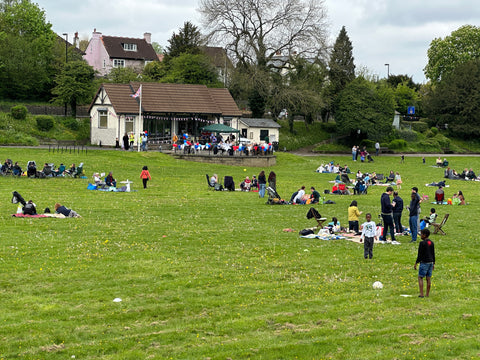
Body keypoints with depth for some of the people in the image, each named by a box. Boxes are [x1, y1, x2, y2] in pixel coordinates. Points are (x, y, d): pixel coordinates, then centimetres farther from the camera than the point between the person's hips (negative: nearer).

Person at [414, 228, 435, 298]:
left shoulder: (422, 243, -14)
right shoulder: (431, 243, 8)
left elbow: (420, 254, -14)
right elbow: (433, 254, 13)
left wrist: (416, 263, -7)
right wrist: (433, 263, 20)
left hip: (424, 262, -7)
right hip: (430, 262, 7)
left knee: (420, 278, -2)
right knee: (428, 278, 9)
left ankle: (421, 294, -8)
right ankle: (427, 294, 11)